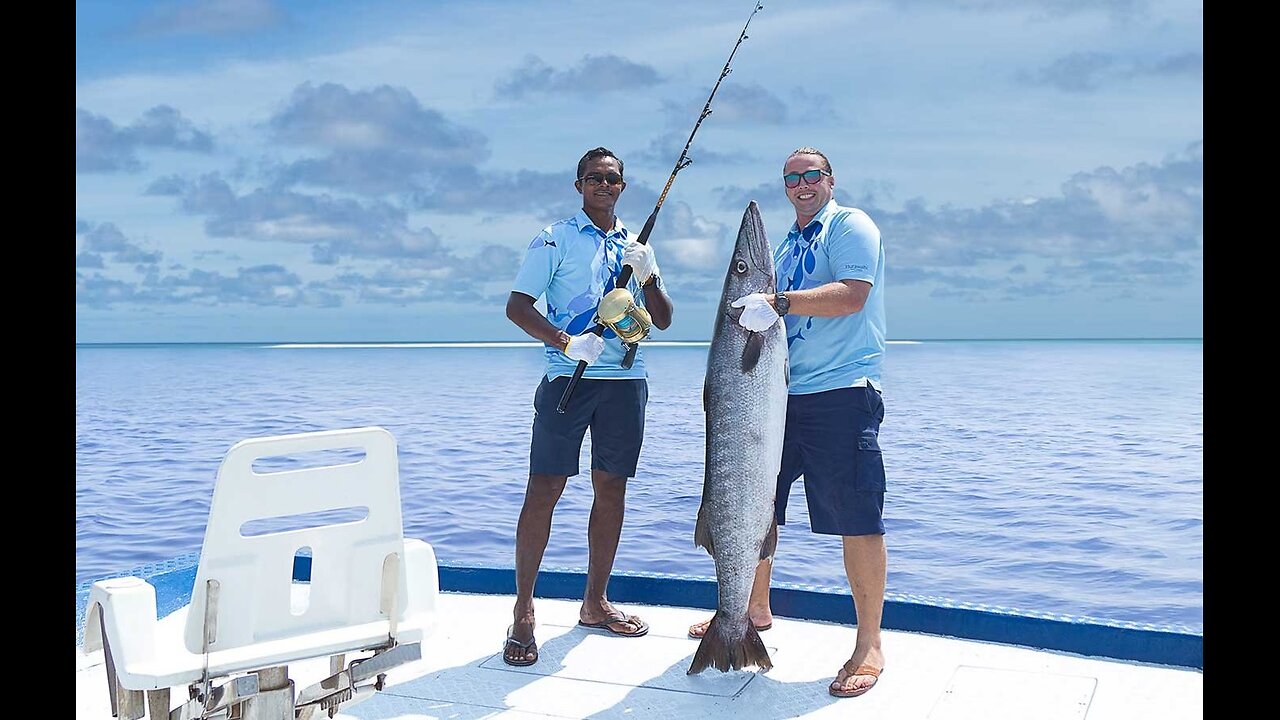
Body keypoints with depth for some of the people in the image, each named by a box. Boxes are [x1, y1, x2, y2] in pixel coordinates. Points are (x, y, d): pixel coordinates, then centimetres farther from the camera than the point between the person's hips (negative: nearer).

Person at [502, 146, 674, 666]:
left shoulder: (636, 246, 17)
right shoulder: (555, 240, 3)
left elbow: (663, 320, 16)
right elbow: (517, 306, -5)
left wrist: (648, 277, -3)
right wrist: (566, 342, -20)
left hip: (625, 380, 5)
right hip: (568, 377, -5)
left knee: (611, 488, 7)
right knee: (544, 490, -7)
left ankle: (595, 602, 20)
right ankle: (522, 613, 0)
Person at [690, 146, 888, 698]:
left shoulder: (850, 225, -2)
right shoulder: (787, 245, 22)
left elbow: (852, 295, -19)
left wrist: (778, 303, -26)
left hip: (841, 393, -8)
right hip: (779, 394, 8)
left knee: (857, 518, -6)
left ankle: (870, 646, 3)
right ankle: (754, 609, 31)